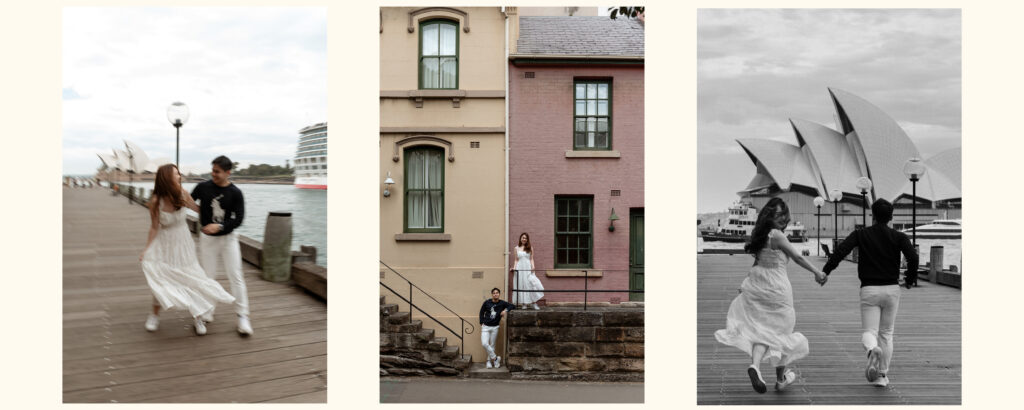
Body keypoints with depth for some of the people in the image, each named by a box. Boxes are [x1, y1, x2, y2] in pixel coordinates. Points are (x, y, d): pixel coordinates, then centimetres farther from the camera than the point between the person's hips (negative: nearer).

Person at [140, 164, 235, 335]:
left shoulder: (181, 194, -11)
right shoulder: (155, 202, -17)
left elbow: (198, 208, 6)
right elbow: (154, 227, -8)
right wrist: (146, 249, -10)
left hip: (182, 244, 2)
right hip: (164, 245, -2)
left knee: (190, 279, 3)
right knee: (160, 279, 0)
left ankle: (197, 316, 17)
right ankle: (155, 316, 22)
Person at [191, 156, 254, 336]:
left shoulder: (235, 193, -9)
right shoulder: (203, 187, -5)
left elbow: (238, 219, -11)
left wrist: (220, 226, -24)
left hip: (228, 238, -1)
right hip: (207, 239, 2)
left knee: (236, 276, -4)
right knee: (207, 276, 7)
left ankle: (242, 316, 0)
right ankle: (208, 311, 25)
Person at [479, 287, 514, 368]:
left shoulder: (502, 303, -2)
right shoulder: (487, 302, -2)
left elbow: (512, 306, 1)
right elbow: (482, 312, 9)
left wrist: (505, 310, -15)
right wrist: (482, 323, 3)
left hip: (495, 327, 0)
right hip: (486, 327, 0)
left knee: (492, 345, 7)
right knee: (485, 344, -12)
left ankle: (489, 361, 21)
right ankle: (495, 358, 2)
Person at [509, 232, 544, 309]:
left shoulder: (530, 248, 9)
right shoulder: (516, 248, 10)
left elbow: (531, 259, 7)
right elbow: (516, 260, 13)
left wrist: (532, 266, -8)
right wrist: (514, 268, 0)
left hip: (528, 268, -1)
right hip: (520, 268, 1)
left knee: (531, 284, -12)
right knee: (521, 285, -2)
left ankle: (533, 303, -9)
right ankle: (523, 304, 3)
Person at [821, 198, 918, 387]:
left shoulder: (861, 235, 0)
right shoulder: (898, 237, 1)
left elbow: (840, 251, -14)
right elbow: (913, 257, -12)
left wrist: (825, 271, -10)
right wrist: (910, 279, 3)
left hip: (869, 289, -2)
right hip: (892, 289, 2)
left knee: (869, 331, 1)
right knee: (886, 333, 15)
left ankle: (873, 350, -34)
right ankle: (882, 375, 15)